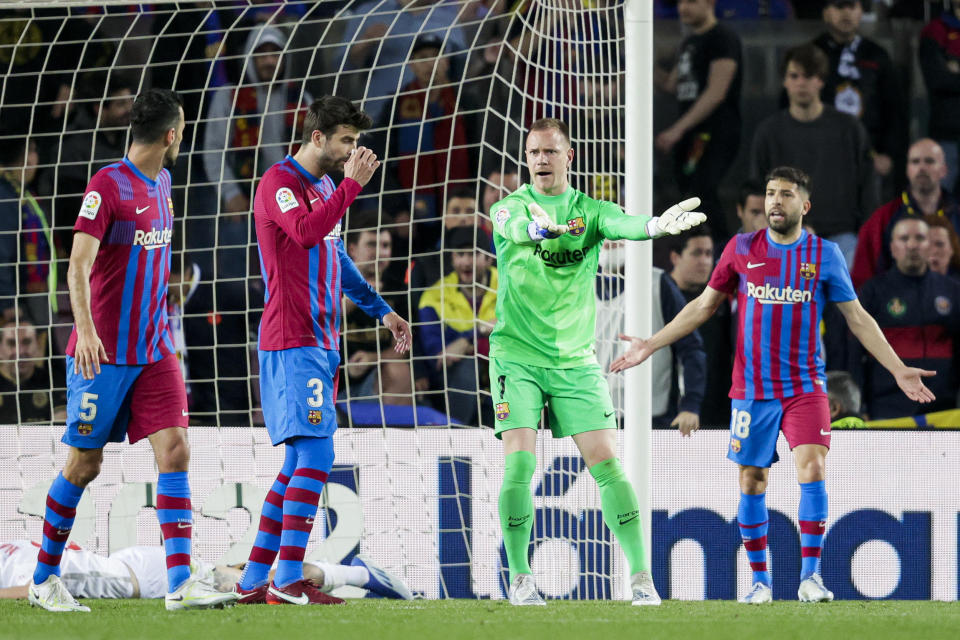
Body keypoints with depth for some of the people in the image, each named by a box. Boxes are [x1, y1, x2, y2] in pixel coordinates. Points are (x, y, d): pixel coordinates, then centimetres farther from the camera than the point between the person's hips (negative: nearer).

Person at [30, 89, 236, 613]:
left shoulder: (160, 183, 13)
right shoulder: (107, 185, -12)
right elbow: (78, 264, -20)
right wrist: (85, 329, -33)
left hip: (154, 352, 7)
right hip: (103, 351, -7)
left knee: (174, 451, -8)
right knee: (84, 464, 1)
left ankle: (181, 583, -14)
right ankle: (44, 579, 17)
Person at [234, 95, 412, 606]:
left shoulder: (324, 188, 21)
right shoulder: (280, 182, -8)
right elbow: (307, 233, -26)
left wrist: (380, 309, 35)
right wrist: (351, 185, -23)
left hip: (319, 342, 10)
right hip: (292, 341, -10)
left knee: (299, 463, 9)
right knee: (315, 456, -16)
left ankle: (254, 581, 11)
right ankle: (289, 581, -18)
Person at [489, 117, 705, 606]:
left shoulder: (589, 211, 4)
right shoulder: (510, 208, -1)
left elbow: (621, 224, -18)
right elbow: (517, 227, -26)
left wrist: (656, 225, -43)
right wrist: (541, 225, -51)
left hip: (575, 360, 2)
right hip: (517, 357, -1)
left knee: (606, 463, -6)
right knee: (519, 463, -12)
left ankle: (641, 575, -2)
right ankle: (519, 578, -1)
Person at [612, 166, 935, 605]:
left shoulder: (824, 255, 2)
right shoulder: (742, 248, 5)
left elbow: (857, 317, 7)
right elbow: (704, 305, 14)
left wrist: (898, 369, 1)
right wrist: (650, 346, 12)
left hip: (805, 386, -1)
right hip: (751, 385, 1)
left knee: (812, 469, -17)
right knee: (752, 481, 2)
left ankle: (810, 576, -13)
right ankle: (759, 581, 13)